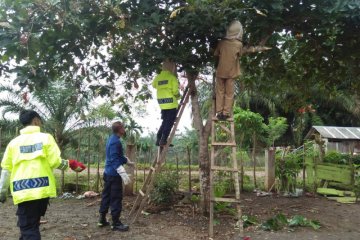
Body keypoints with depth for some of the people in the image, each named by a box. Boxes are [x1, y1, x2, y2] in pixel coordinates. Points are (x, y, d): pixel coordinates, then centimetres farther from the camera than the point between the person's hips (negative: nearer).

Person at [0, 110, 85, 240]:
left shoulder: (14, 142, 8)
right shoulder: (46, 137, 4)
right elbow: (55, 162, -4)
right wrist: (71, 163, 13)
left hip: (22, 191, 0)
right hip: (42, 189, 0)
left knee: (27, 228, 1)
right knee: (32, 226, 19)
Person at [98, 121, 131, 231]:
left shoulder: (111, 139, 14)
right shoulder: (116, 141, -18)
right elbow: (115, 160, -25)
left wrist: (128, 161, 36)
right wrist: (123, 174, -30)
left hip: (108, 173, 10)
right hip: (114, 174, -10)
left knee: (106, 196, 15)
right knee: (116, 199, -3)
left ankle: (102, 220, 23)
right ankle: (116, 223, 2)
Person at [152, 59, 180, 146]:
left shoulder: (158, 77, 8)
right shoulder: (172, 77, -9)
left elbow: (154, 85, 25)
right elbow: (175, 91, -11)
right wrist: (178, 96, 8)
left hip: (162, 103, 7)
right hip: (171, 103, -6)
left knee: (165, 121, 17)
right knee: (169, 122, -1)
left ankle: (158, 139, 14)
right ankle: (163, 140, -4)